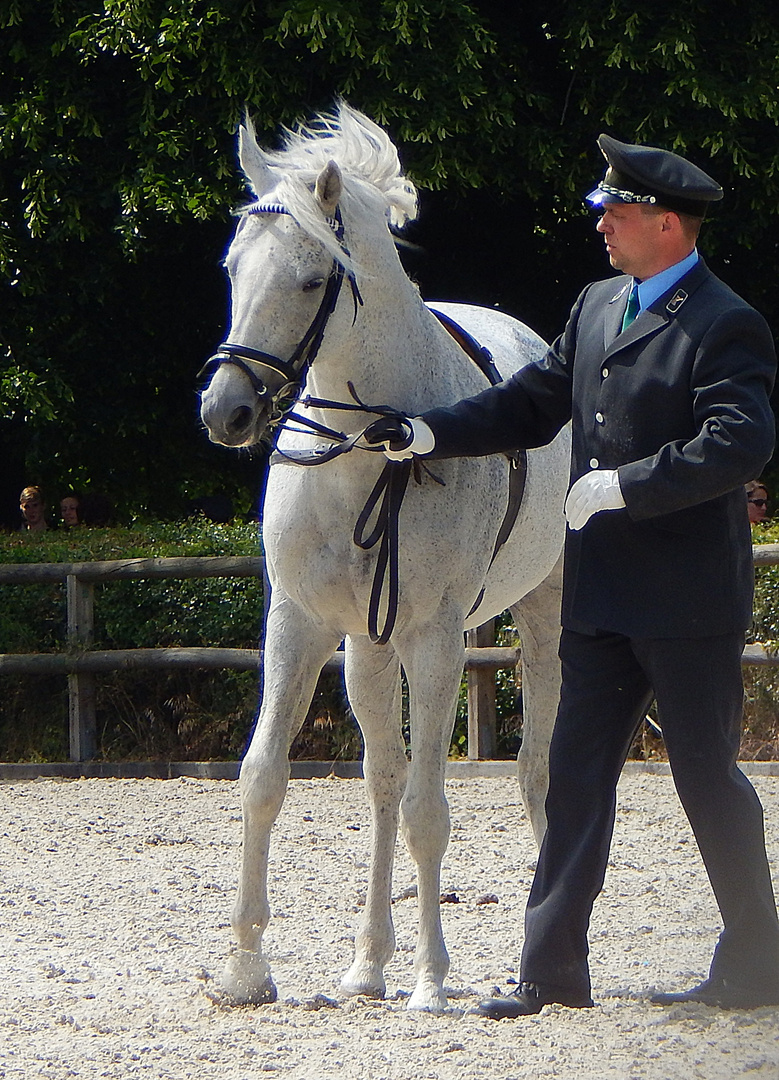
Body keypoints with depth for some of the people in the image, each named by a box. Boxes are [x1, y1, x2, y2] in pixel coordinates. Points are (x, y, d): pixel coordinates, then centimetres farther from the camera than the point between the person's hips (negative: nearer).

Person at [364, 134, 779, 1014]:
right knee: (576, 775, 6)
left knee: (708, 778, 1)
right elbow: (532, 404, 16)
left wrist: (622, 487, -24)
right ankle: (551, 969, 9)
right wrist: (430, 435, 3)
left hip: (687, 600, -8)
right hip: (601, 595, 8)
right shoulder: (596, 308, 13)